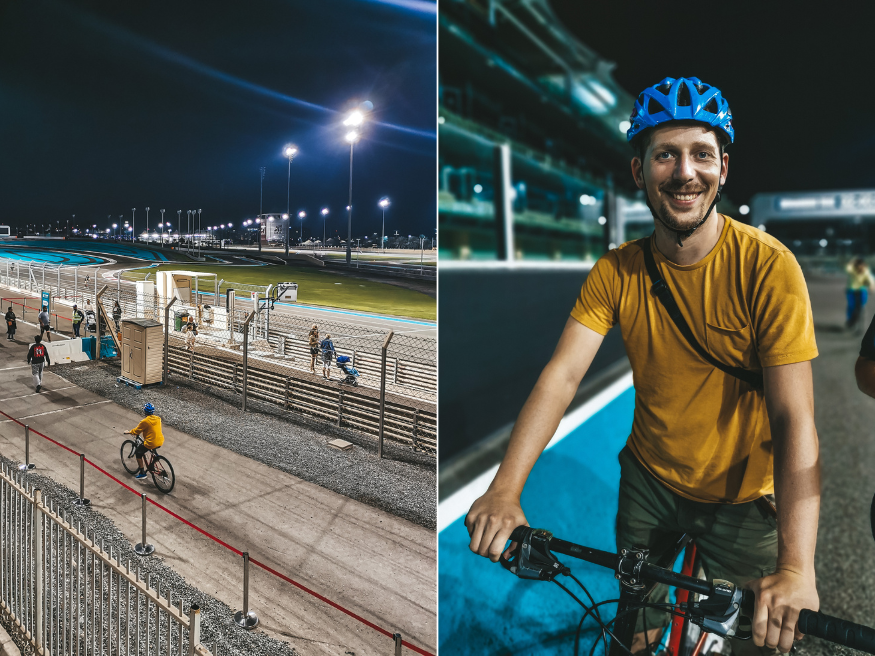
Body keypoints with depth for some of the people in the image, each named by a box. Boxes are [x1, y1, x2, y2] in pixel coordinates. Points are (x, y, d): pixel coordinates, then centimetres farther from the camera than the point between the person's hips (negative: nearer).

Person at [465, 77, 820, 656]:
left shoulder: (769, 266, -22)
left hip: (737, 496, -2)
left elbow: (793, 417, -26)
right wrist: (505, 489, -32)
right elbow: (562, 375, -20)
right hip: (647, 475, 3)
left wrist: (796, 566, -36)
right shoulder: (617, 272, -12)